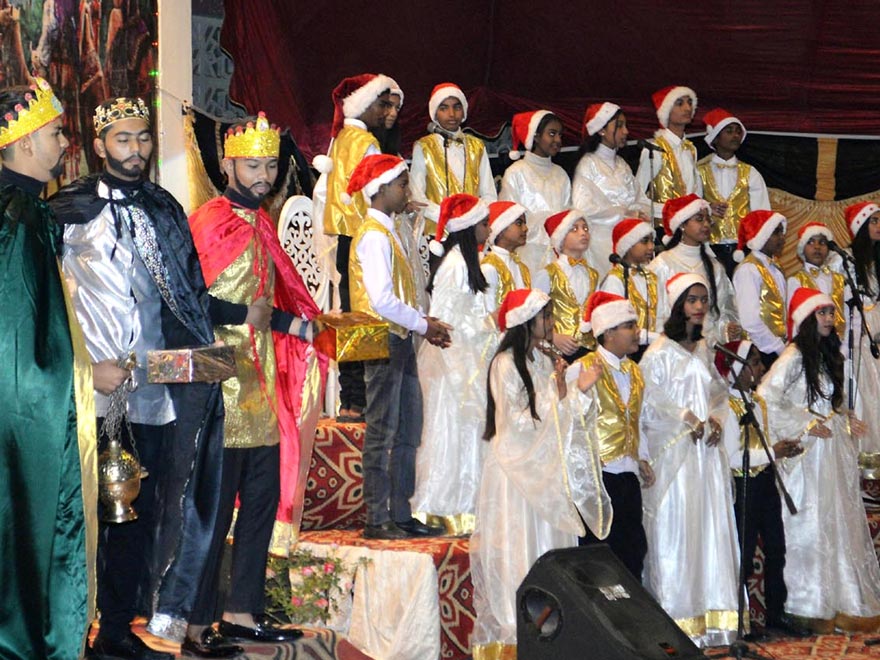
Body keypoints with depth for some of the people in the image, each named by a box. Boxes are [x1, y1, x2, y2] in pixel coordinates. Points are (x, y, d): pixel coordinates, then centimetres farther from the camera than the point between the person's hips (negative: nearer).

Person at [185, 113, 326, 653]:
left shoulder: (260, 224, 17)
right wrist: (243, 315, -16)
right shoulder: (207, 223, -9)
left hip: (265, 388, 9)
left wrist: (302, 324, 9)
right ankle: (197, 627, 4)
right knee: (214, 507, -4)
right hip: (223, 389, -8)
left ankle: (242, 613, 23)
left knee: (263, 500, 12)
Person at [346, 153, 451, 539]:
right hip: (384, 340, -10)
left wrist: (422, 324, 7)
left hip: (400, 341, 10)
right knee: (382, 433, -6)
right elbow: (382, 300, -21)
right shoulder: (374, 235, -13)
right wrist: (423, 325, -11)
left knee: (407, 432, 12)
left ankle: (400, 514, 17)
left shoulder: (386, 233, 18)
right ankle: (377, 520, -1)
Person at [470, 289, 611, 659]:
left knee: (548, 547, 8)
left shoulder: (543, 363, 12)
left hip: (545, 470, 7)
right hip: (515, 469, -7)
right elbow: (514, 422, -16)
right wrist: (556, 399, -18)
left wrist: (580, 391, -1)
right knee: (518, 552, -4)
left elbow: (560, 417, 11)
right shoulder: (506, 364, -11)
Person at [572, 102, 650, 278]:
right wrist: (625, 214, -10)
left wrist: (639, 215, -8)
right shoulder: (588, 164, -3)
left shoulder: (621, 165, 19)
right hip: (602, 242, -6)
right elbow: (584, 208, -15)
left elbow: (643, 202, 15)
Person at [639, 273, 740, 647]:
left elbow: (718, 391, 17)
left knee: (711, 523, 4)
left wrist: (716, 419, -1)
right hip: (673, 448, -6)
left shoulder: (703, 349, 14)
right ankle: (677, 619, -2)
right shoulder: (660, 351, -5)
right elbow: (652, 395, -12)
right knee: (676, 527, -5)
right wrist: (687, 418, -16)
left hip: (706, 446, 6)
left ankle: (710, 613, 10)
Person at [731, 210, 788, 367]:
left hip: (778, 348, 7)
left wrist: (784, 346, 2)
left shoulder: (775, 270, 16)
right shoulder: (748, 270, -9)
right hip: (762, 354, -7)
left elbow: (782, 316, 15)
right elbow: (751, 322, -17)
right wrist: (780, 349, -12)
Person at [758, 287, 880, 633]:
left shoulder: (829, 354, 13)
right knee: (810, 526, -2)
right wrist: (806, 425, -17)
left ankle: (844, 604, 16)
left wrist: (847, 421, 5)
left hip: (834, 449, 8)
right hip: (808, 452, -8)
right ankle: (809, 607, 7)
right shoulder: (793, 357, -12)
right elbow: (765, 399, -20)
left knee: (841, 523, 9)